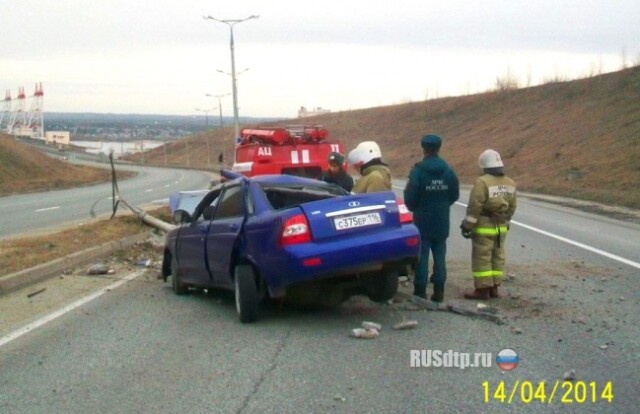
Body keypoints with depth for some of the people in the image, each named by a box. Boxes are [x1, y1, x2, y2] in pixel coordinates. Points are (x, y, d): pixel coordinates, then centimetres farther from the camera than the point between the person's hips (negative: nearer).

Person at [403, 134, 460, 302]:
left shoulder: (418, 171, -15)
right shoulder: (448, 170, 0)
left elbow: (410, 196, -14)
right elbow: (455, 195, 6)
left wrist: (414, 208, 7)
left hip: (423, 221, -4)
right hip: (442, 221, 4)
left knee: (422, 255, 2)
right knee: (440, 255, 10)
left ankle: (420, 291, 2)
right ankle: (439, 290, 10)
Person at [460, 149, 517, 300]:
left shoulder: (482, 182, -15)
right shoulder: (510, 184, 8)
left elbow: (475, 206, -17)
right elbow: (512, 207, 13)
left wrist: (467, 225, -11)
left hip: (484, 226, -7)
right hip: (501, 227, 7)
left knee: (482, 257, -3)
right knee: (497, 256, 12)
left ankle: (482, 289, -3)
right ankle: (494, 288, 16)